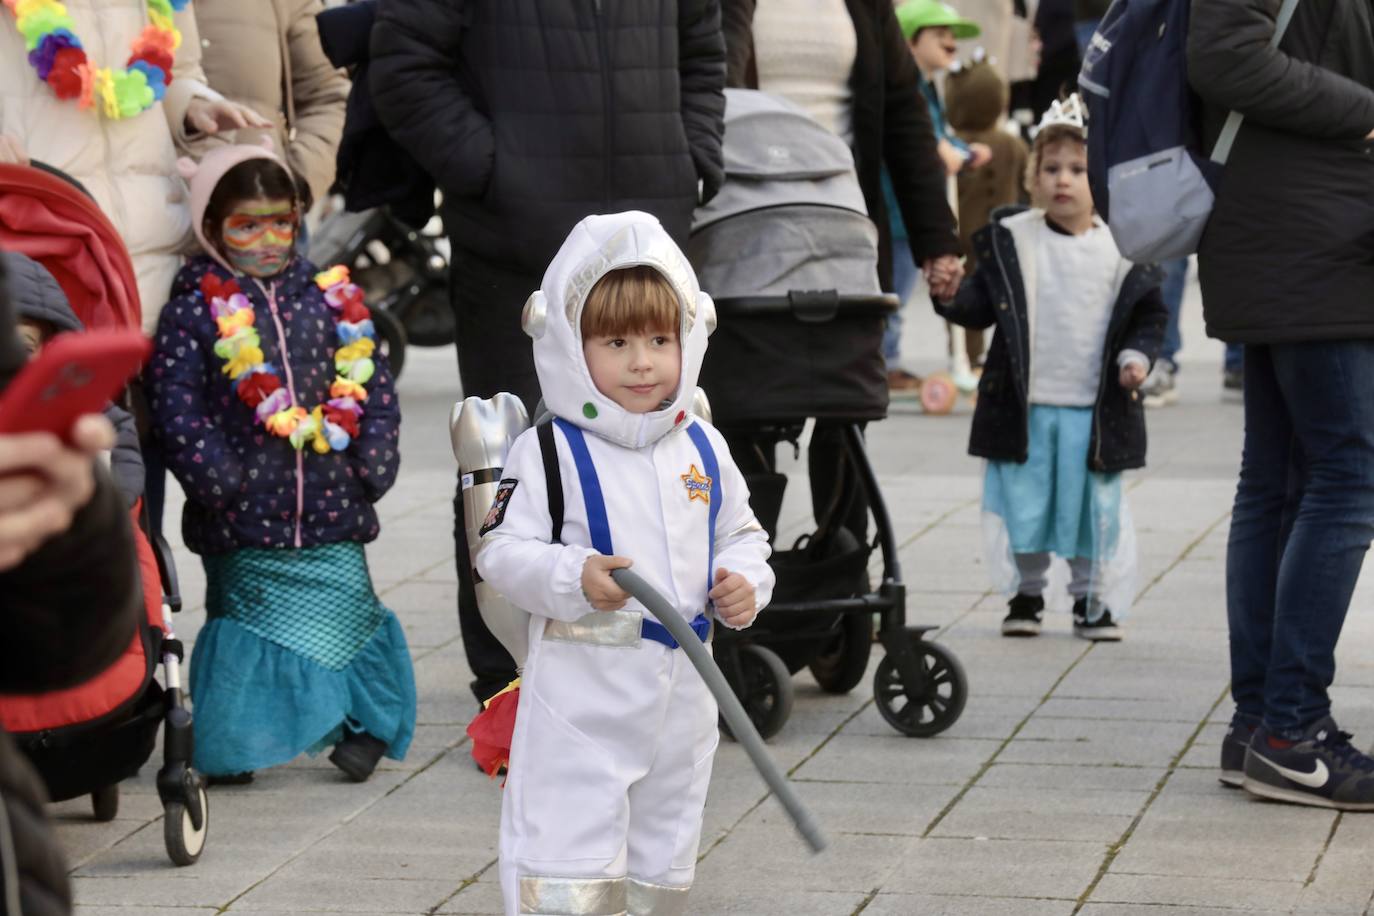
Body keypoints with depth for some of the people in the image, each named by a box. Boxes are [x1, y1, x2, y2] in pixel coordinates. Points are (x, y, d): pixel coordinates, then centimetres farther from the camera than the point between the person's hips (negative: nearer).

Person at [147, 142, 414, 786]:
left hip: (332, 516, 3)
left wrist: (374, 466, 1)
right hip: (243, 526, -3)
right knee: (248, 622, 3)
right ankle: (229, 745, 16)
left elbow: (374, 388, 11)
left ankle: (365, 726, 21)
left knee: (344, 609, 4)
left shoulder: (330, 299, 9)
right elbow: (177, 408, -7)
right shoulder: (194, 311, -2)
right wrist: (221, 481, -14)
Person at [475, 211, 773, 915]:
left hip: (681, 694, 5)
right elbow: (502, 550, -11)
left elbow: (743, 534, 17)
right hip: (580, 694, -5)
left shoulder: (703, 449, 6)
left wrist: (744, 582, -4)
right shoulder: (550, 452, -9)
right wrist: (574, 578, -27)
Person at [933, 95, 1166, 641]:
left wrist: (1136, 355, -7)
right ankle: (1026, 593, 23)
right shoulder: (1009, 240, 0)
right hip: (1024, 402, 0)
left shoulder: (1122, 249, 0)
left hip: (1094, 407, 0)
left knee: (1094, 506, 5)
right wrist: (952, 296, -18)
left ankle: (1093, 599, 20)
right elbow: (982, 305, 1)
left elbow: (1149, 313, 9)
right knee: (1022, 503, 6)